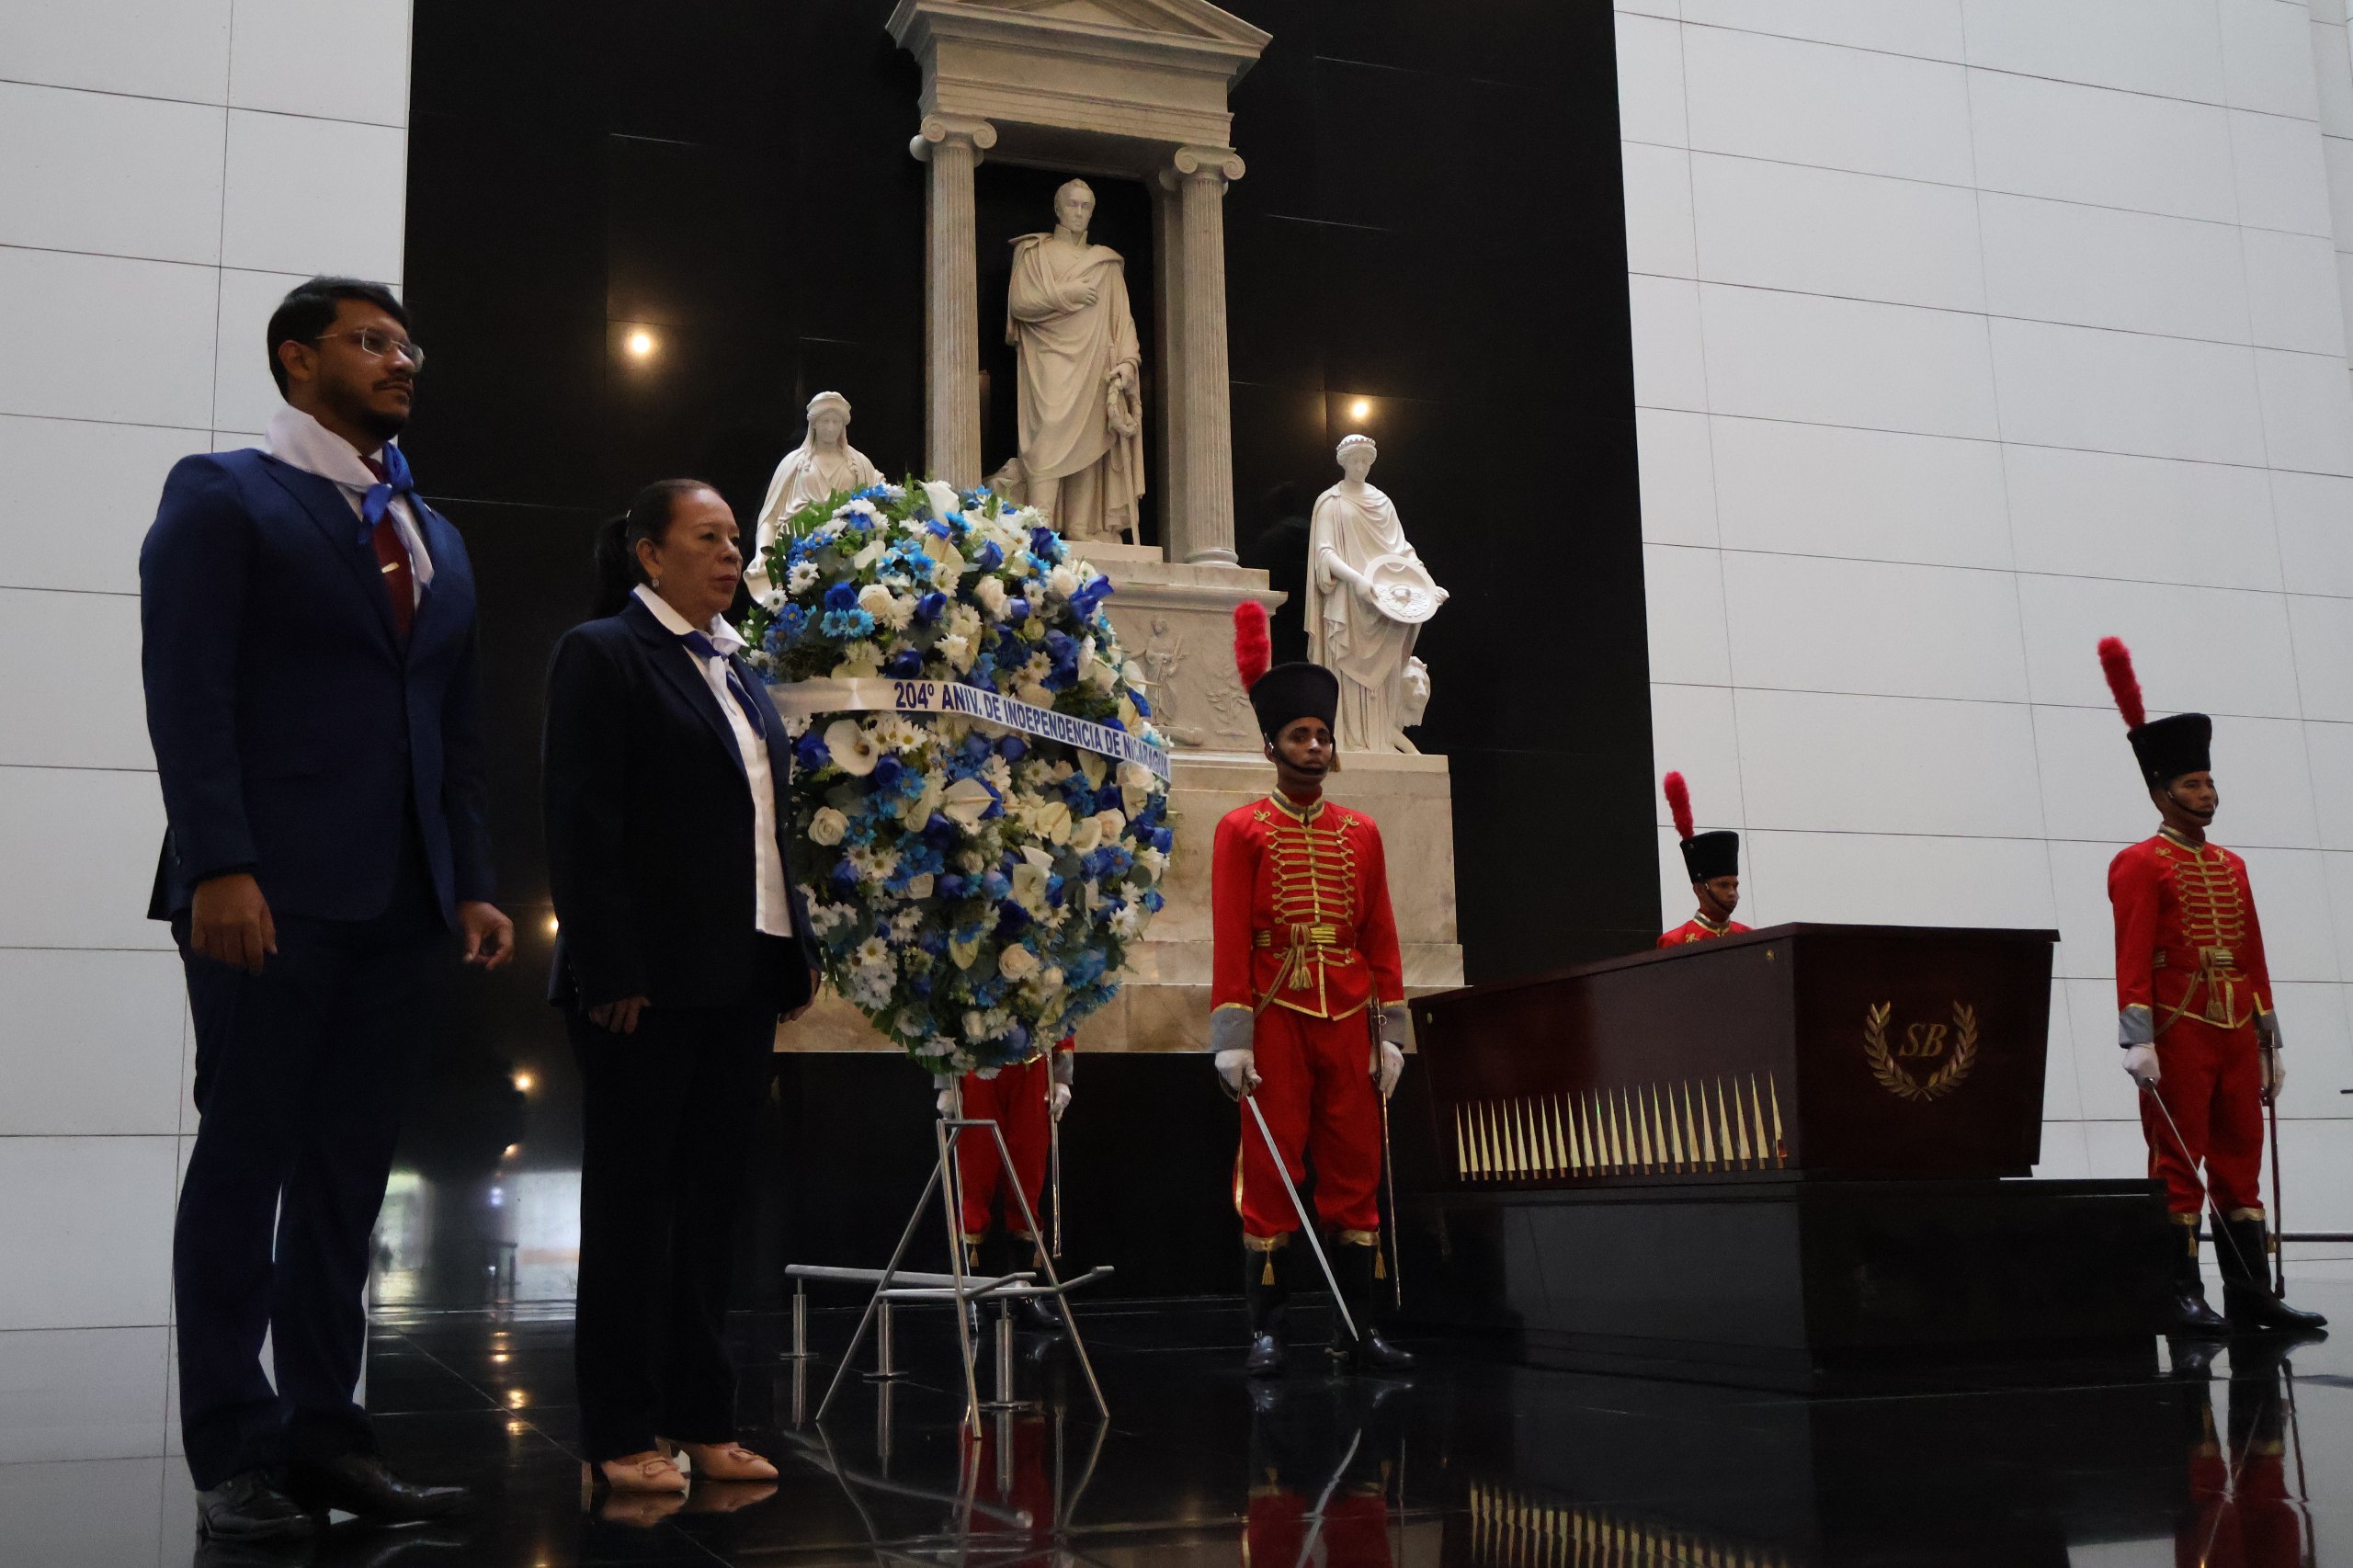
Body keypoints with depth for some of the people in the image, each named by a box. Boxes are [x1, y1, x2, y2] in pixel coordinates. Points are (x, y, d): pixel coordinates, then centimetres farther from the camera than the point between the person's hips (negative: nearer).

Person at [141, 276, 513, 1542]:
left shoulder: (433, 536, 21)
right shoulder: (222, 496, 2)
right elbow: (188, 691, -9)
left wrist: (472, 883, 9)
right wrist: (218, 867, -18)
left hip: (396, 902, 6)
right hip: (268, 893, -6)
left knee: (348, 1167, 8)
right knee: (246, 1157, 0)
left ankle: (323, 1432, 16)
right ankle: (232, 1454, 7)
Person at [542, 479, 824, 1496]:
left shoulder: (739, 672, 18)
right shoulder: (603, 652, -4)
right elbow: (582, 824, -11)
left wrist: (797, 952, 10)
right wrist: (611, 972, -18)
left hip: (742, 976, 7)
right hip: (649, 981, -7)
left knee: (710, 1195, 11)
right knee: (635, 1200, 1)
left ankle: (699, 1418, 19)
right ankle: (622, 1433, 10)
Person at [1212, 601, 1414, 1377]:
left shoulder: (1362, 833, 12)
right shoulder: (1242, 830, 1)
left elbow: (1382, 940, 11)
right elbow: (1229, 939, -5)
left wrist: (1389, 1034, 5)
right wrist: (1232, 1039, -12)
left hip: (1348, 1022, 4)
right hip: (1276, 1021, -4)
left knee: (1356, 1173, 5)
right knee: (1270, 1175, -1)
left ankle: (1360, 1328, 11)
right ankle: (1267, 1332, 6)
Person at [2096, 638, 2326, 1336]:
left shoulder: (2232, 867, 18)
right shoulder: (2139, 865, -4)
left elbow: (2253, 959, 18)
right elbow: (2133, 956, -12)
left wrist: (2269, 1043, 15)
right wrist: (2138, 1040, -20)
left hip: (2237, 1036, 7)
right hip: (2179, 1036, -7)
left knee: (2241, 1164, 8)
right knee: (2178, 1166, -3)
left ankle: (2251, 1296, 12)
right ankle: (2182, 1297, 1)